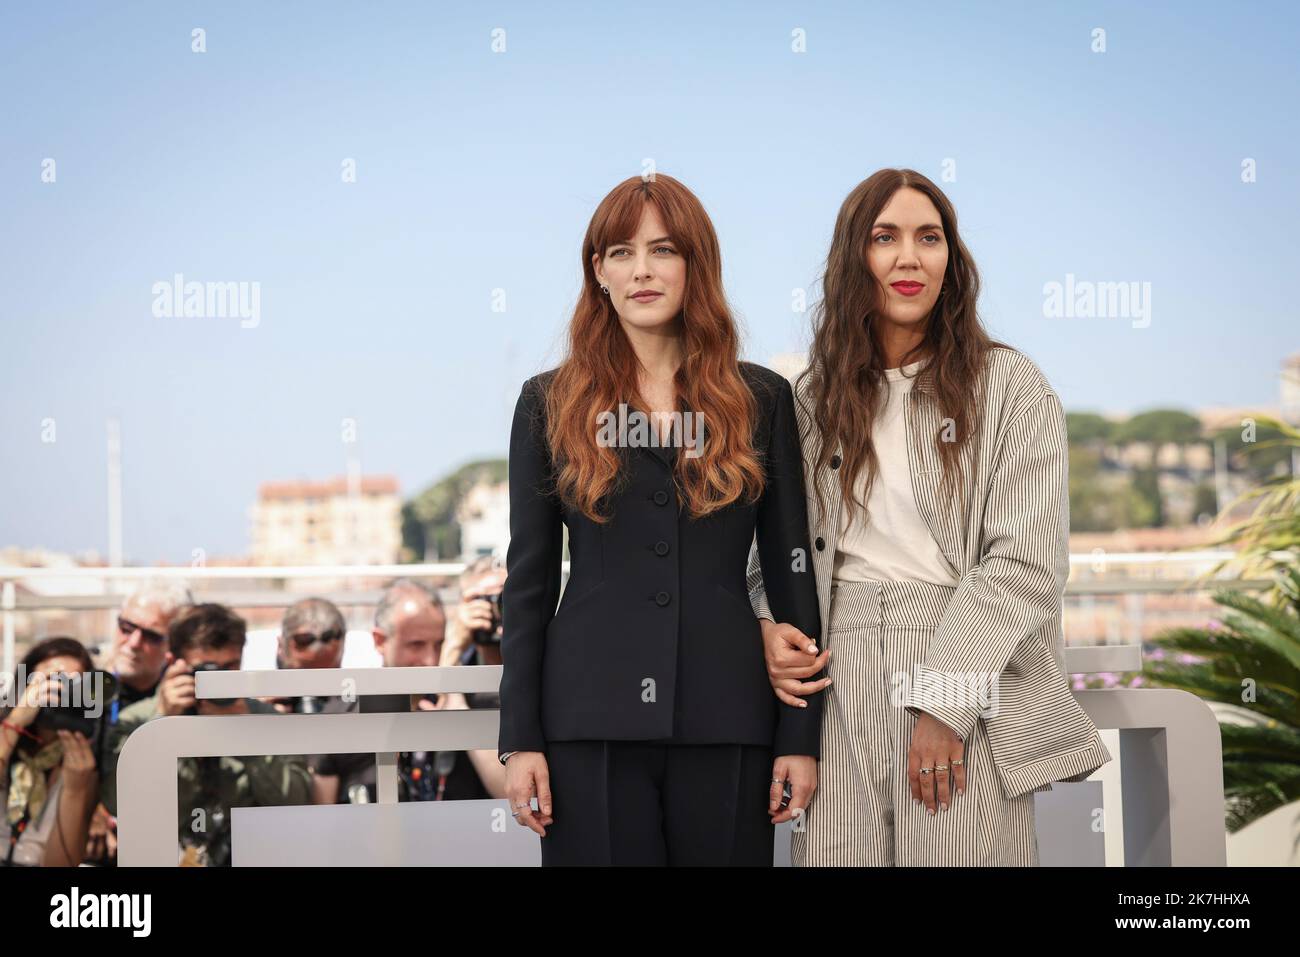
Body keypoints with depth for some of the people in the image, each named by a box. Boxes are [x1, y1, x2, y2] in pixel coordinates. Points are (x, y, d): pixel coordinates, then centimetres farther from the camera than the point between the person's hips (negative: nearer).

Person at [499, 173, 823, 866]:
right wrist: (520, 739, 0)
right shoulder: (549, 404, 7)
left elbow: (791, 571, 7)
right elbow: (528, 581, 6)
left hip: (726, 717, 0)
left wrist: (802, 735, 1)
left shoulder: (762, 399, 7)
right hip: (593, 718, 0)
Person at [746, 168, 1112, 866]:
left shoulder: (1011, 387, 1)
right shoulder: (814, 396, 12)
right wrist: (768, 629, -3)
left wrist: (945, 699, -13)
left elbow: (1028, 560, -7)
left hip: (966, 688, -3)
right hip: (840, 684, 3)